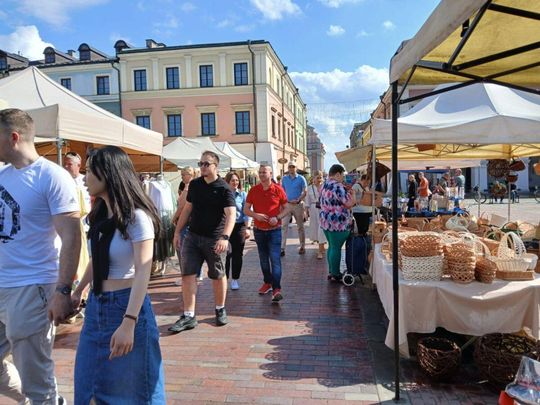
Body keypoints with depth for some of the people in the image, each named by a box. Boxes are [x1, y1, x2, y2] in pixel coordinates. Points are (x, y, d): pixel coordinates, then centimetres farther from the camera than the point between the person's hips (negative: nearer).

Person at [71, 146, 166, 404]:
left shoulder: (136, 217, -17)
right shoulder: (100, 215, 7)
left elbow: (143, 272, -22)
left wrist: (128, 323, -27)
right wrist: (78, 290, 24)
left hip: (126, 305, -7)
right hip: (96, 306, 8)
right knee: (90, 384, 18)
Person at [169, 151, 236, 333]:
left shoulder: (224, 188, -10)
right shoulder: (194, 184, 7)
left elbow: (231, 214, -20)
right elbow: (187, 209, 14)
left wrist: (225, 237, -34)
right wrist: (177, 232, 11)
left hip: (214, 239, -4)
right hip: (192, 236, 5)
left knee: (218, 276, 9)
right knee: (187, 274, 0)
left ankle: (220, 309, 29)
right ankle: (189, 316, 8)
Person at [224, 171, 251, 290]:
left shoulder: (242, 195, 3)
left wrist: (248, 228, -8)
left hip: (239, 227, 1)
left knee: (237, 254, 6)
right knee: (225, 254, -3)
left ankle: (235, 279, 19)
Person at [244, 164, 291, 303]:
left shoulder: (278, 190, -5)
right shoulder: (253, 190, 1)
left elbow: (287, 208, 1)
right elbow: (246, 209, 5)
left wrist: (277, 217, -16)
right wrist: (256, 215, -15)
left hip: (274, 230, -3)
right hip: (259, 230, 3)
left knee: (275, 259, -9)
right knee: (263, 259, 15)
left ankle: (276, 289, -9)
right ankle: (267, 282, 31)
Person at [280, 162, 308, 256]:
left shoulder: (301, 178, 0)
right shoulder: (284, 178, 8)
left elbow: (305, 192, -4)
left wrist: (298, 200, -18)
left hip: (298, 205, -2)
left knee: (300, 226, 8)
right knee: (284, 225, -7)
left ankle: (302, 247, 19)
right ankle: (282, 248, -6)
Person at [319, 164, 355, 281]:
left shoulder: (325, 185, 12)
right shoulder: (337, 186, -18)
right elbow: (349, 204, -18)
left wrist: (346, 191, 18)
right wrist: (352, 194, -1)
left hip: (326, 221, 9)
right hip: (338, 223, -9)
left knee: (331, 246, 17)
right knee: (336, 248, -1)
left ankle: (331, 271, 25)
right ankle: (335, 275, 8)